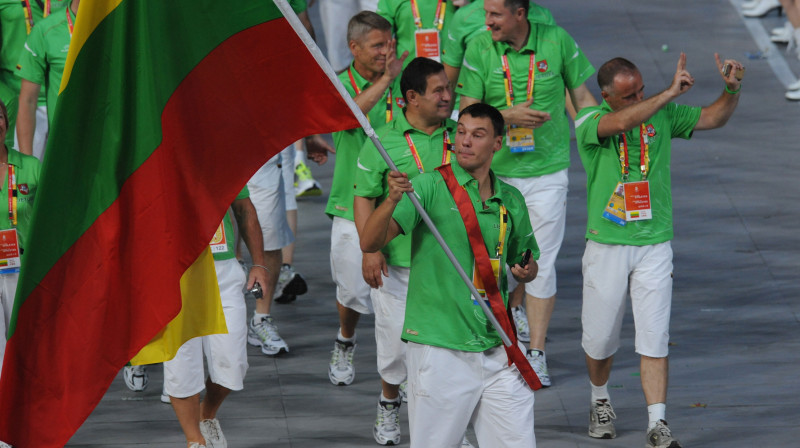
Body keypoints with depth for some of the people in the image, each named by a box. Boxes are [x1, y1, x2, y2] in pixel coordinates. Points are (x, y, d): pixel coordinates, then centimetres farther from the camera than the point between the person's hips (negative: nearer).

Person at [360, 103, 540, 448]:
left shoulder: (510, 200, 10)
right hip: (439, 350, -4)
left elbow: (526, 262, 27)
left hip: (497, 351, 4)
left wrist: (525, 272, 2)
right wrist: (391, 201, -34)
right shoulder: (431, 187, -5)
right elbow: (369, 243, -15)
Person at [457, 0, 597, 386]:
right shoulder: (479, 49, -5)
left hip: (547, 170, -1)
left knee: (541, 264, -1)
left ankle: (536, 353, 6)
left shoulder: (557, 41, -4)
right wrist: (510, 115, -21)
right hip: (496, 172, 1)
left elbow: (582, 98, 6)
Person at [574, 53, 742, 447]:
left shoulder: (662, 114, 3)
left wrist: (731, 90, -15)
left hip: (655, 244, 1)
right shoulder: (589, 123, -7)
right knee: (600, 337, 9)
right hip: (607, 247, -1)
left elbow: (713, 118, 6)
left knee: (654, 337, -7)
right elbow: (620, 123, -29)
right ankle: (600, 400, 36)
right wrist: (671, 92, -28)